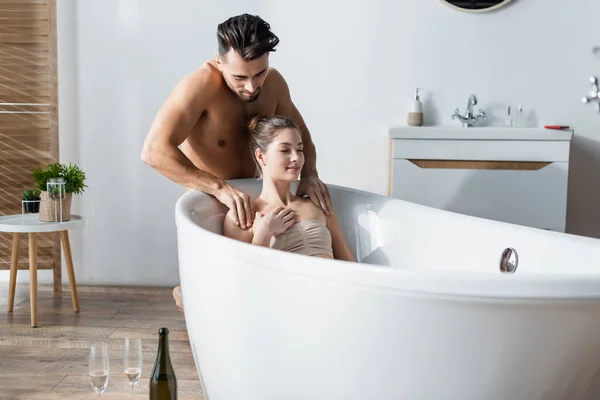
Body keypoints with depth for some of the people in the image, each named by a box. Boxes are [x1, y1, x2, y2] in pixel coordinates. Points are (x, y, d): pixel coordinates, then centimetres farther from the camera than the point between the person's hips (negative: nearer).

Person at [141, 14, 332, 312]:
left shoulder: (273, 82, -9)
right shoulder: (201, 84, -27)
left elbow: (300, 134, 4)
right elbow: (154, 151, -36)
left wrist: (309, 173, -17)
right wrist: (220, 188, -44)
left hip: (249, 199, 5)